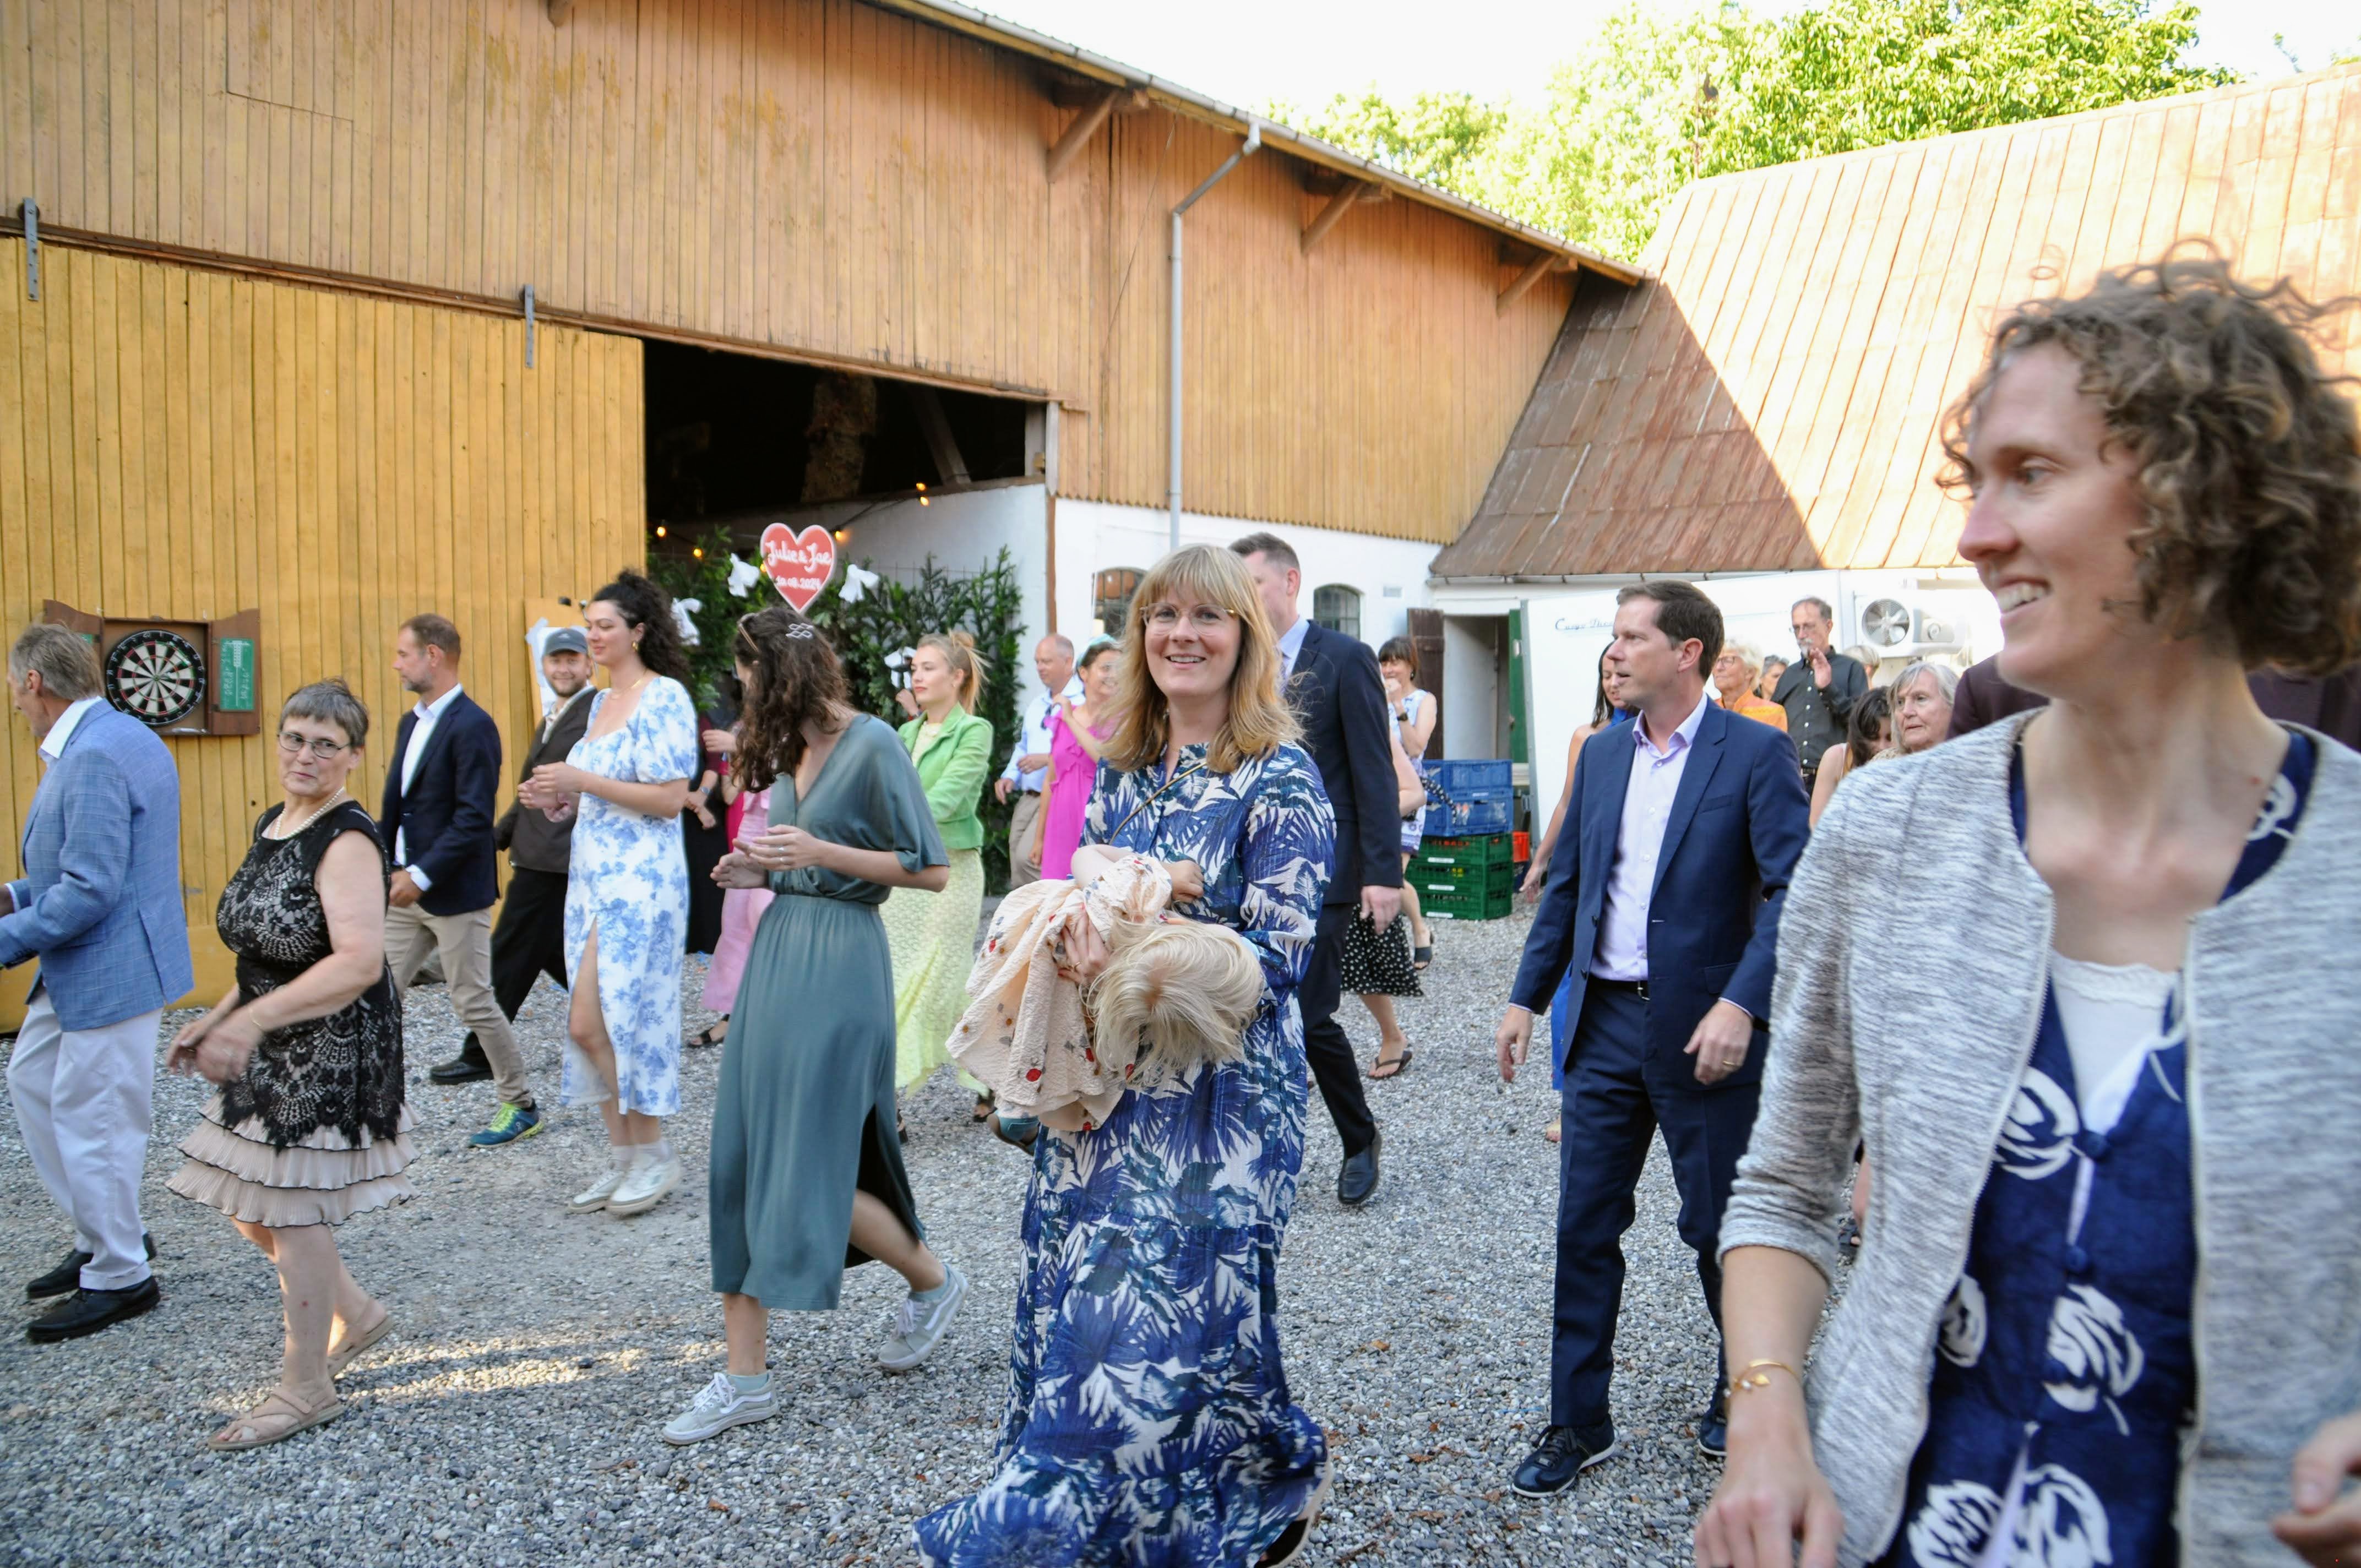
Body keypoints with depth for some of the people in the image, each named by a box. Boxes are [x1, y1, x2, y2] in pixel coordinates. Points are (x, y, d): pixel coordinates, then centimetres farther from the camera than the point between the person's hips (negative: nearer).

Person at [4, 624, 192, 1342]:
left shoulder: (95, 757, -23)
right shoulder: (116, 737, 10)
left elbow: (91, 889, -26)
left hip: (112, 969, -11)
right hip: (82, 970, 11)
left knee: (90, 1121, 1)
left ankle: (120, 1277, 18)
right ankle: (103, 1236, 32)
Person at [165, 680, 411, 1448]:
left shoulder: (346, 840, -19)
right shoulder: (275, 823, 10)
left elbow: (358, 963, -29)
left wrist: (251, 1021, -30)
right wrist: (216, 1018, 13)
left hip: (328, 1051, -9)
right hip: (274, 1052, 9)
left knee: (292, 1212, 0)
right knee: (250, 1205, 16)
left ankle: (306, 1391, 17)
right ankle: (357, 1314, 35)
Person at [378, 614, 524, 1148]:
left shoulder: (472, 726, -15)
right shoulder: (411, 723, 14)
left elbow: (475, 818, -21)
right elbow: (395, 808, 18)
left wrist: (423, 875, -22)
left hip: (454, 891, -8)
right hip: (407, 889, 8)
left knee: (473, 1000, 1)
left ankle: (519, 1103, 16)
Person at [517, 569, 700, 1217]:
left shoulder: (663, 697, -10)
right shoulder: (602, 702, 16)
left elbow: (669, 799, -17)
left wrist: (583, 781, -18)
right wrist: (558, 801, 6)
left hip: (640, 879, -9)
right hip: (592, 875, 9)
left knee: (591, 1022, -8)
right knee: (597, 1024, 9)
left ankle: (653, 1154, 7)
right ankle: (624, 1156, 20)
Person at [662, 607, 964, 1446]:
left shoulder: (872, 744, -10)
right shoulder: (794, 750, 14)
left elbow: (930, 869, -12)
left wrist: (818, 852, -16)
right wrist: (762, 871, 6)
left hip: (839, 964, -8)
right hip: (777, 948, 8)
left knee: (808, 1169, -4)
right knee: (741, 1159, 6)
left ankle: (932, 1279, 24)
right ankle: (744, 1378, 15)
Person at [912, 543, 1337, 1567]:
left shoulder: (1280, 782, -9)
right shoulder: (1121, 770, 8)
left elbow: (1278, 953, -14)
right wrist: (1083, 923, -10)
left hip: (1218, 1096, -6)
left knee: (1167, 1322, 0)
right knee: (1083, 1309, 10)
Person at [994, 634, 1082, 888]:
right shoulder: (1036, 705, 21)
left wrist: (1049, 759, -22)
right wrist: (1010, 777, 12)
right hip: (1028, 798, 9)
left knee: (1028, 857, -23)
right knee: (1019, 877, 8)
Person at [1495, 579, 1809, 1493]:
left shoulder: (1756, 753, -9)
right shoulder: (1601, 755, 9)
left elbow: (1792, 889, -14)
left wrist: (1742, 1003, -24)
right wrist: (1528, 997, 8)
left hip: (1703, 1032, -5)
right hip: (1606, 1022, 5)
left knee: (1720, 1228, 11)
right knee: (1584, 1228, 9)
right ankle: (1578, 1422, 22)